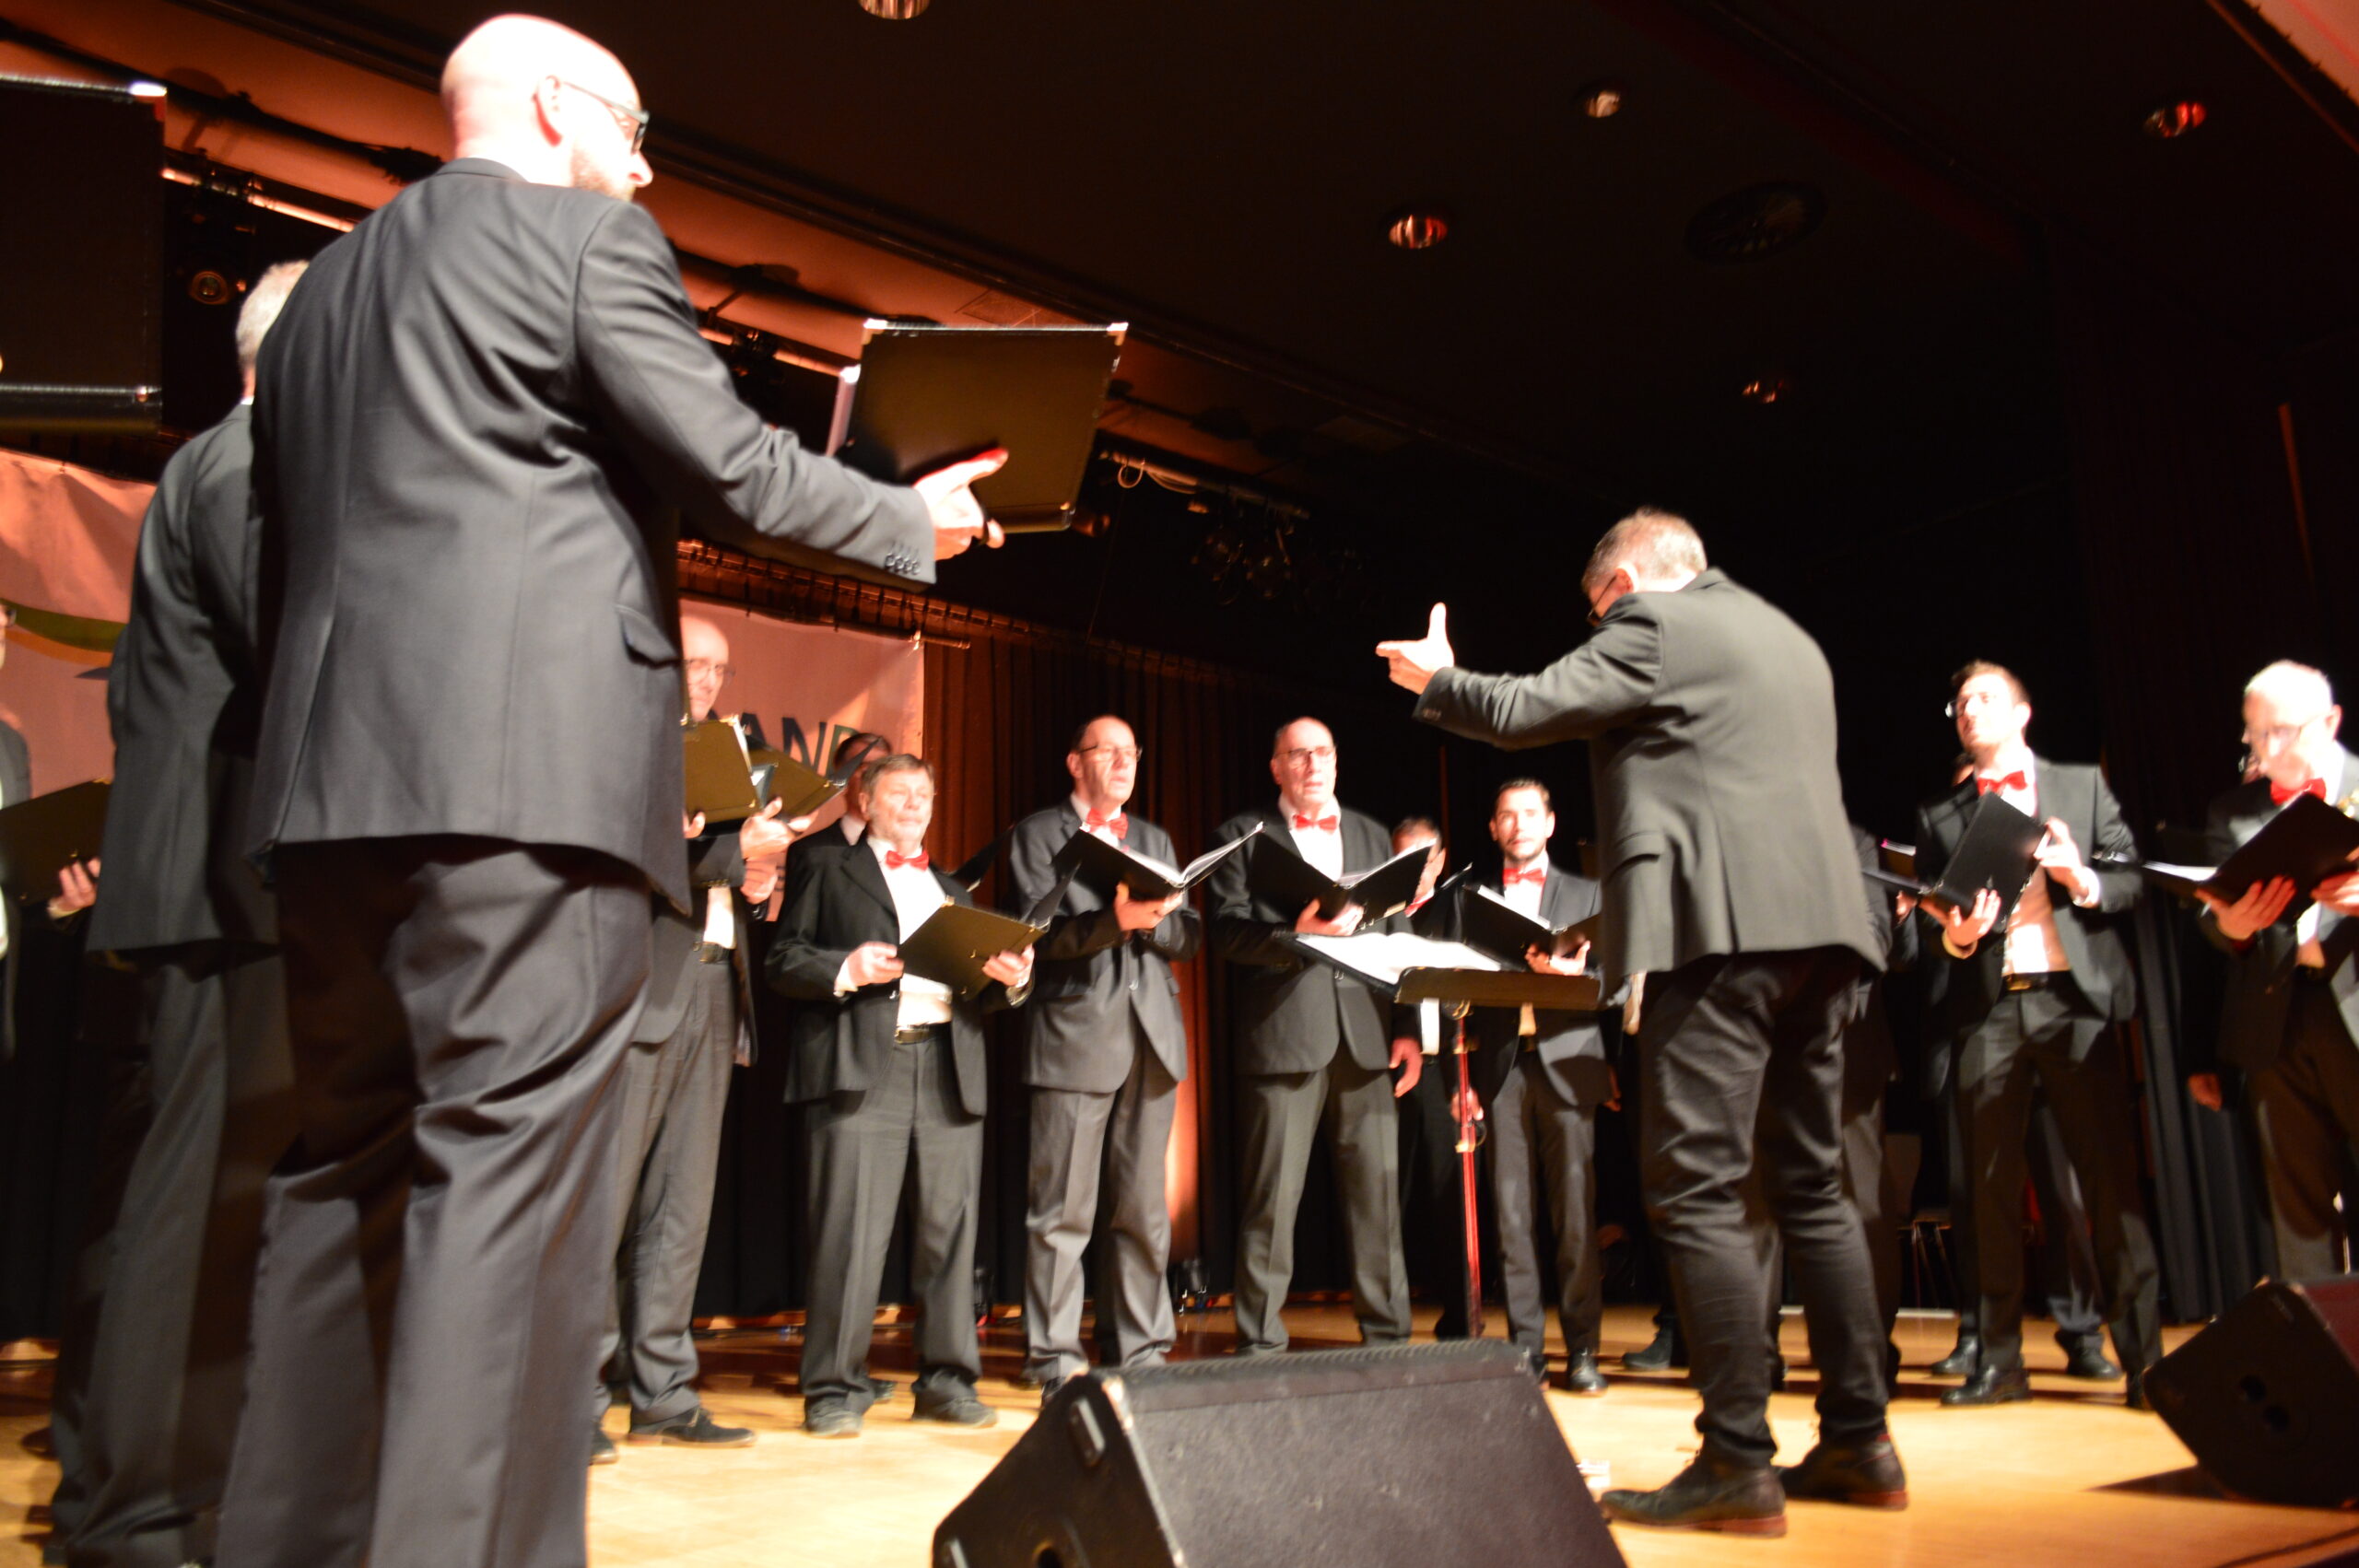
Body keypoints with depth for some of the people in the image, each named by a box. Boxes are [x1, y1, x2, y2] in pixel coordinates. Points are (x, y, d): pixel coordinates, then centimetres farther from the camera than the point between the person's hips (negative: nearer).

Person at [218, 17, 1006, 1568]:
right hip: (528, 769, -8)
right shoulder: (587, 236, 3)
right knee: (514, 1170, -8)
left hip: (330, 777, 8)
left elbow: (286, 542, 23)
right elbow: (732, 469, -5)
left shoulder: (321, 288, 24)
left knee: (348, 1168, 13)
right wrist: (915, 519, 10)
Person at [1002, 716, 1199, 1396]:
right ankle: (1056, 1362, 5)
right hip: (1076, 1037, -5)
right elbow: (1035, 932, -7)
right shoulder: (1038, 834, 5)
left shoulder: (1155, 840, 21)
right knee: (1062, 1212, -3)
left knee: (1143, 1212, 8)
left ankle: (1141, 1354, 15)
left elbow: (1188, 937, 13)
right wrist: (1114, 920, -21)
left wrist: (1153, 918, -9)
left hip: (1150, 1039, 5)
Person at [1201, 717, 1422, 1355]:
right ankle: (1260, 1341, 6)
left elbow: (1398, 935, 15)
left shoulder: (1371, 836, 19)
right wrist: (1294, 936, -20)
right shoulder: (1243, 835, 8)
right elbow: (1226, 931, -3)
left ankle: (1387, 1332, 13)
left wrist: (1408, 1028, 7)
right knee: (1273, 1195, -2)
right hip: (1283, 1032, -3)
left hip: (1365, 1033, 4)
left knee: (1377, 1189, 4)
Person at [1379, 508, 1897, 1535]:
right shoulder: (1788, 639, 25)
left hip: (1723, 930, -9)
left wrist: (1434, 679, 13)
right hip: (1815, 924, 9)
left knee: (1696, 1192, -8)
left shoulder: (1653, 625, -1)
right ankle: (1858, 1443, 16)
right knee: (1810, 1188, 12)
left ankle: (1736, 1462, -8)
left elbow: (1518, 713, -4)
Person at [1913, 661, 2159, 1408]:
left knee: (2110, 1174, -5)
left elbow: (2133, 879, 8)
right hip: (1988, 1008, 2)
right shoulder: (1937, 814, 16)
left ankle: (2143, 1352, 2)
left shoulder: (2082, 786, 14)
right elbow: (1931, 920, 11)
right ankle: (2000, 1360, 8)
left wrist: (2085, 882, -12)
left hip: (2075, 996, -1)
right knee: (1992, 1184, 2)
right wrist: (1955, 938, -10)